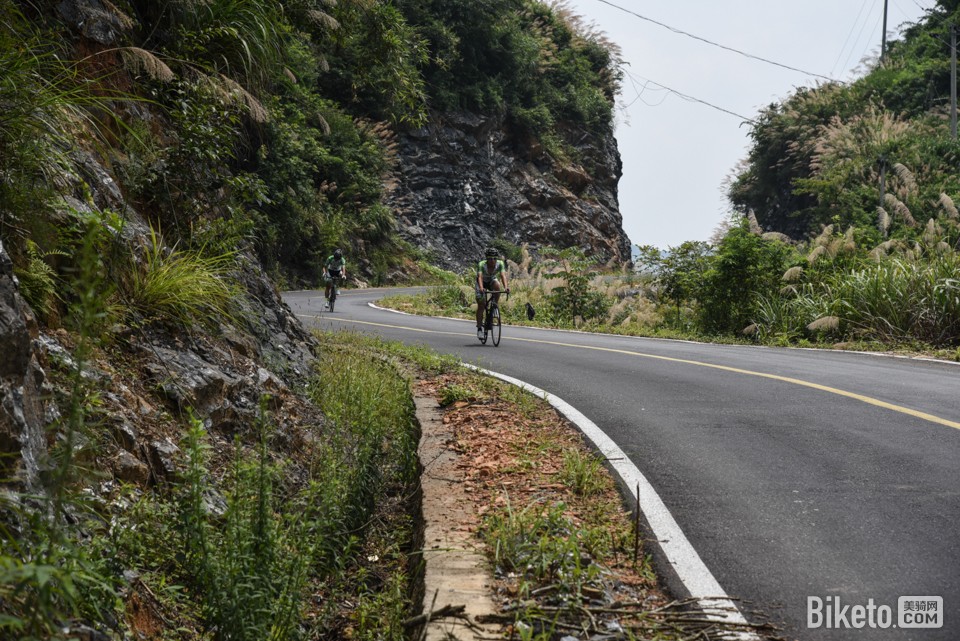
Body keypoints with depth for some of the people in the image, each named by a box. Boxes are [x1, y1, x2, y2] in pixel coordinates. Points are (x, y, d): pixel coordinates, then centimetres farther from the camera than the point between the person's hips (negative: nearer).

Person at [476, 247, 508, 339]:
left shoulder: (500, 264, -27)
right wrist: (481, 288, -64)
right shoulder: (481, 265, -33)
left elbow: (503, 275, -39)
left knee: (497, 286, -35)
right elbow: (480, 277, -45)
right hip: (482, 283, -2)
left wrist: (505, 287, -57)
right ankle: (479, 329, -3)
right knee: (481, 305, -12)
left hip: (492, 281, 2)